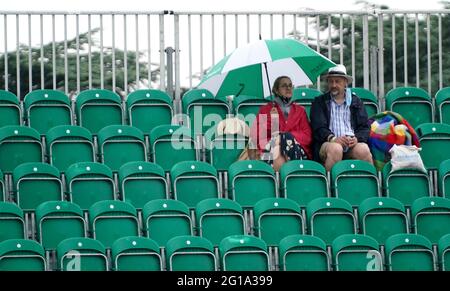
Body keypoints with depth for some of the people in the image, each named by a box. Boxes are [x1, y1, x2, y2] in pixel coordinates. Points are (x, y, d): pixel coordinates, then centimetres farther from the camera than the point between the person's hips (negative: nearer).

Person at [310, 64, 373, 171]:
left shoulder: (356, 102, 21)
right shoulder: (319, 102, 16)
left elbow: (364, 127, 13)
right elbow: (318, 127, 2)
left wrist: (357, 138, -10)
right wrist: (332, 138, -18)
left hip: (353, 143, 1)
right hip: (329, 142, -1)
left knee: (363, 150, -31)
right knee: (335, 149, -36)